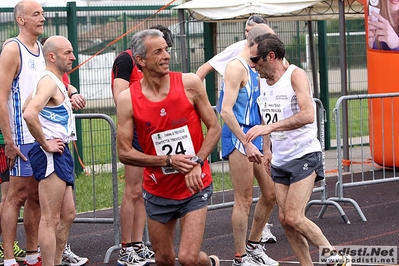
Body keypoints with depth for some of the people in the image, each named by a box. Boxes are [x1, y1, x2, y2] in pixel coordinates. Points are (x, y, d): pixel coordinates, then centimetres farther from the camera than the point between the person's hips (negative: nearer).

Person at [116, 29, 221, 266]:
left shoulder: (189, 84, -9)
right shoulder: (128, 99, -9)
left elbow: (214, 128, -2)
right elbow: (125, 153, -7)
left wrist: (197, 162, -16)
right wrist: (169, 161, -16)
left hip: (195, 187, -1)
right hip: (158, 191, 2)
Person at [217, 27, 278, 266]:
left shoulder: (254, 71, 15)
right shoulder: (237, 68, -14)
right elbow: (226, 111, -21)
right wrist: (247, 144, -24)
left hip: (254, 138, 9)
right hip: (238, 139, -9)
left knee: (270, 194, 13)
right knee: (244, 200, -5)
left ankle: (254, 246, 28)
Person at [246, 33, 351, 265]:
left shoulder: (296, 75, -15)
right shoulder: (264, 81, 8)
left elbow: (308, 115, -29)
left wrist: (270, 127, -36)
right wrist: (268, 148, 19)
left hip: (304, 156, -8)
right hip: (280, 160, 8)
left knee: (294, 218, -15)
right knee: (285, 219, 2)